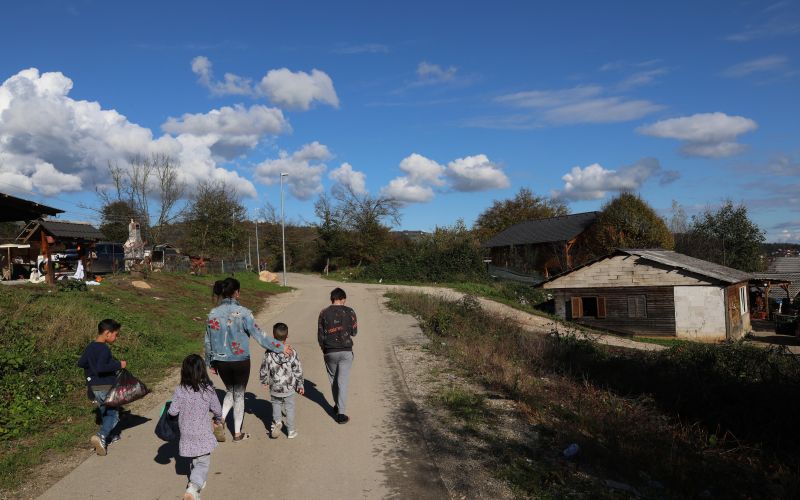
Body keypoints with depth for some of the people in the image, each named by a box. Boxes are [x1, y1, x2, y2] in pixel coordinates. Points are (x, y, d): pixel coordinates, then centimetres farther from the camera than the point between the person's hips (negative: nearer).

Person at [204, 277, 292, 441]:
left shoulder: (213, 314, -3)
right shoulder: (243, 313, -16)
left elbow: (208, 342, 5)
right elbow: (259, 335, -15)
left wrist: (210, 363, 17)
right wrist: (280, 347, -7)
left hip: (221, 362, 3)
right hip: (241, 361, -3)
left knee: (230, 391, 25)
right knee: (239, 395, 12)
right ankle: (237, 433, 21)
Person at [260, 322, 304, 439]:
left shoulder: (269, 353, -14)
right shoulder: (292, 353, -13)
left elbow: (263, 370, -5)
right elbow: (298, 371, -6)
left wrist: (264, 381, 15)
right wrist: (300, 385, 7)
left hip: (275, 388, 0)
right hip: (289, 388, 0)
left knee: (276, 404, 24)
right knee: (289, 407, 14)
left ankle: (276, 421, 2)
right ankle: (291, 431, 20)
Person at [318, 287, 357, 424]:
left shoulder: (324, 313, -2)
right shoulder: (350, 312, -6)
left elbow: (320, 335, 1)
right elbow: (354, 332, 1)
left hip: (329, 352, 2)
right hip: (346, 352, -1)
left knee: (333, 379, 20)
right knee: (343, 382, 1)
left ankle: (337, 406, 34)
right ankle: (340, 413, -2)